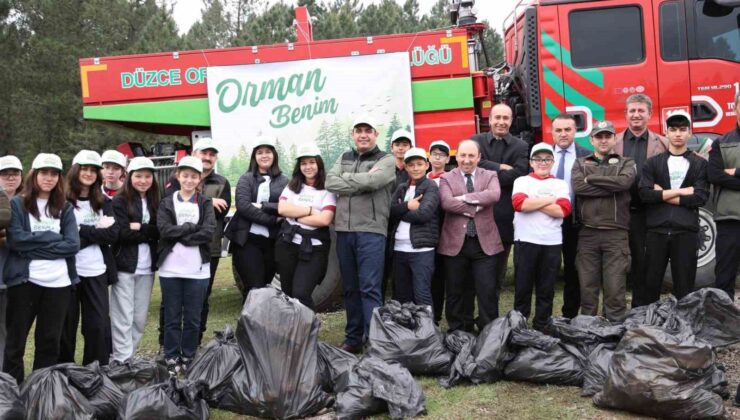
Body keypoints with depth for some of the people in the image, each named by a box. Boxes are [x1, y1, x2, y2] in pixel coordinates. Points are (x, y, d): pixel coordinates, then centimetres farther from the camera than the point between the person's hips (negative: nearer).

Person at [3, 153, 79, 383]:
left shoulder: (65, 208, 10)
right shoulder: (17, 204, 3)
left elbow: (73, 244, -2)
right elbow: (15, 239, -12)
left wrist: (34, 247, -10)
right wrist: (53, 237, -10)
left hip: (58, 283, 3)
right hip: (24, 280, -2)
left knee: (50, 342, 9)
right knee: (15, 340, 5)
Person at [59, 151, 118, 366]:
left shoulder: (103, 202, 11)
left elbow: (113, 235, -1)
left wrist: (81, 231, -9)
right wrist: (97, 231, -12)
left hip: (96, 271, 3)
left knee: (100, 325, 4)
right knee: (67, 326, 6)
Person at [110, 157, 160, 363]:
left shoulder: (155, 202, 12)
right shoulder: (120, 201, -2)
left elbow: (160, 232, 0)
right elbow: (122, 233, -14)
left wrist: (139, 227, -12)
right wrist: (149, 233, -9)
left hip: (147, 267, 5)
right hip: (124, 266, -5)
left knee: (140, 318, 8)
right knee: (124, 317, -4)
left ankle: (130, 356, 18)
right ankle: (121, 360, 1)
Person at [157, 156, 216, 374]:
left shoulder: (206, 203, 6)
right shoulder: (167, 203, 7)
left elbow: (208, 233, -8)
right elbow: (164, 230, -9)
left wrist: (179, 235, -11)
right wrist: (193, 227, -12)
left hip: (197, 269, 0)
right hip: (170, 268, 0)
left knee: (193, 318, 7)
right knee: (172, 317, 7)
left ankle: (188, 358, 19)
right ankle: (171, 358, 18)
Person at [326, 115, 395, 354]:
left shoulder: (386, 160, 4)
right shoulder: (344, 158, 18)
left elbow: (372, 181, -16)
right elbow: (330, 182, 1)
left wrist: (345, 178, -2)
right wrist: (362, 183, -8)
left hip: (371, 230, -5)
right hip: (344, 230, 5)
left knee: (370, 288, -9)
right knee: (350, 288, 11)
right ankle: (353, 339, 20)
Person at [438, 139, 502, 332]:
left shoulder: (490, 176, 9)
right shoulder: (446, 178, 6)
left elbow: (494, 195, -13)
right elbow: (446, 202, -12)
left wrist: (464, 197, -15)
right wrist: (475, 208, -13)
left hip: (484, 242, 0)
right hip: (455, 243, 0)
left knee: (488, 291, -1)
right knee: (456, 293, 7)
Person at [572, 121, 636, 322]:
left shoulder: (626, 163, 12)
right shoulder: (580, 163, 15)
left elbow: (624, 182, -11)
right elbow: (577, 186, -7)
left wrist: (591, 179, -5)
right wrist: (612, 187, -8)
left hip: (616, 233, -1)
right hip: (587, 233, 1)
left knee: (615, 288, -2)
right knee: (588, 287, 5)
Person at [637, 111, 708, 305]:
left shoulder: (699, 164, 8)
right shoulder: (653, 163, 9)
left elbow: (700, 197, -6)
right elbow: (644, 193, -5)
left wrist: (662, 194, -6)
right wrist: (679, 191, -10)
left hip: (686, 232, 0)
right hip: (656, 231, 0)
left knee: (684, 286, 5)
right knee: (649, 283, 4)